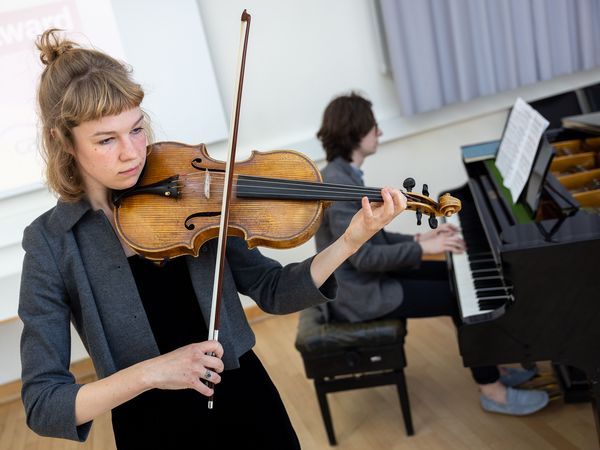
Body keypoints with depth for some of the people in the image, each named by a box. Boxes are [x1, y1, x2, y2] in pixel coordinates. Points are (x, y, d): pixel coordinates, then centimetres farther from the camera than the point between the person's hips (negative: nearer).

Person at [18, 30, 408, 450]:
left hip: (246, 400, 2)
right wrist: (148, 373, -29)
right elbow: (41, 404, -15)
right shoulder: (51, 244, -13)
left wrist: (350, 241, -21)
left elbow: (272, 291, -7)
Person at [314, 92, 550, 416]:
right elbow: (362, 256, -27)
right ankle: (493, 391, 9)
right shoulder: (339, 185, -25)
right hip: (360, 295, -10)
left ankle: (491, 368, 21)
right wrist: (422, 248, -20)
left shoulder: (343, 175, 7)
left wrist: (417, 240, 3)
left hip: (363, 280, 10)